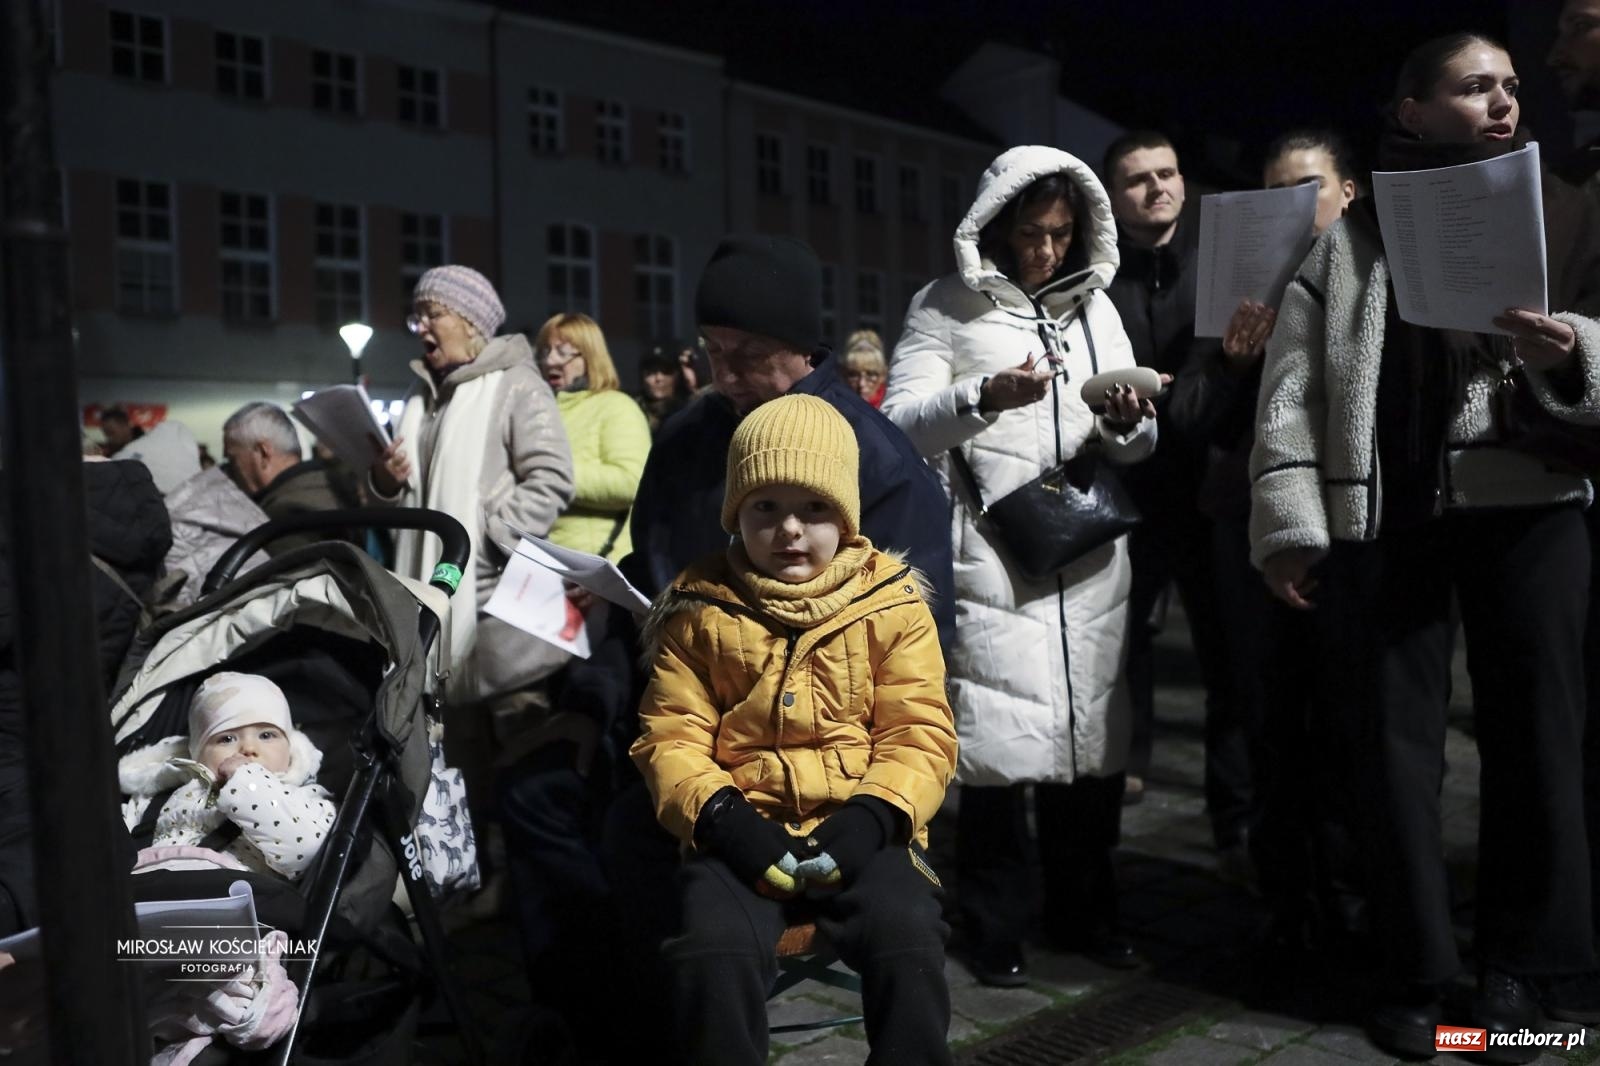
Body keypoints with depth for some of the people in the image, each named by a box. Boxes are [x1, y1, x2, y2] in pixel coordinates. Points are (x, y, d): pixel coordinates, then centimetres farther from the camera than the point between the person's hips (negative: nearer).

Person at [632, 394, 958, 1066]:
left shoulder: (892, 603, 5)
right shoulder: (701, 609, 7)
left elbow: (920, 733, 1)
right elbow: (670, 735, 4)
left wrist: (874, 814, -16)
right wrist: (721, 816, -13)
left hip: (858, 831, 0)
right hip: (743, 830, 1)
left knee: (907, 942, -26)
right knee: (712, 952, -26)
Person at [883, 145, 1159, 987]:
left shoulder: (1094, 305, 17)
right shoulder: (947, 306, 3)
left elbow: (1134, 446, 16)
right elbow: (900, 423, -4)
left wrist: (1128, 422, -7)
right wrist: (984, 398, -19)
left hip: (1088, 547, 5)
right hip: (991, 548, -4)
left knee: (1090, 729, 8)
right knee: (999, 736, -5)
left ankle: (1084, 910, 25)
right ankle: (996, 927, 12)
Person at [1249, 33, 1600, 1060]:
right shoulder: (1346, 238, 9)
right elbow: (1292, 389, 2)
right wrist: (1291, 525, -6)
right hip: (1389, 515, -1)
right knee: (1399, 739, 2)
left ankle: (1517, 964, 19)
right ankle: (1419, 969, 14)